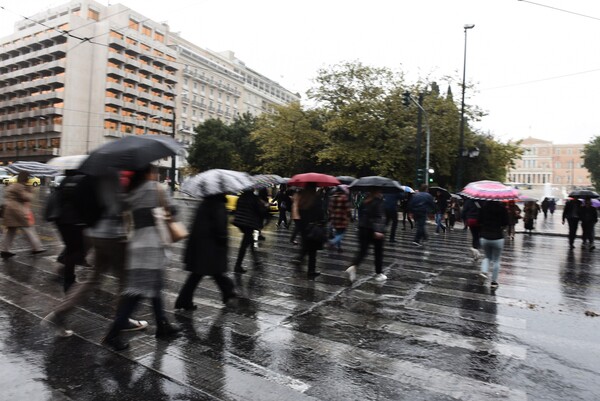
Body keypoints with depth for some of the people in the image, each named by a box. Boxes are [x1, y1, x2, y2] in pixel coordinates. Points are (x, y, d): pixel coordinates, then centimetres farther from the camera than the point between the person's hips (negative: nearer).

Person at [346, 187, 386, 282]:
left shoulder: (365, 200, 8)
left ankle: (353, 266, -19)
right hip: (375, 230, -5)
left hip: (363, 228, 5)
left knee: (362, 250, 6)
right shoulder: (378, 201, -12)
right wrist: (378, 230, -28)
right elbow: (379, 216, -22)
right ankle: (379, 274, 18)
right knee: (378, 252, 10)